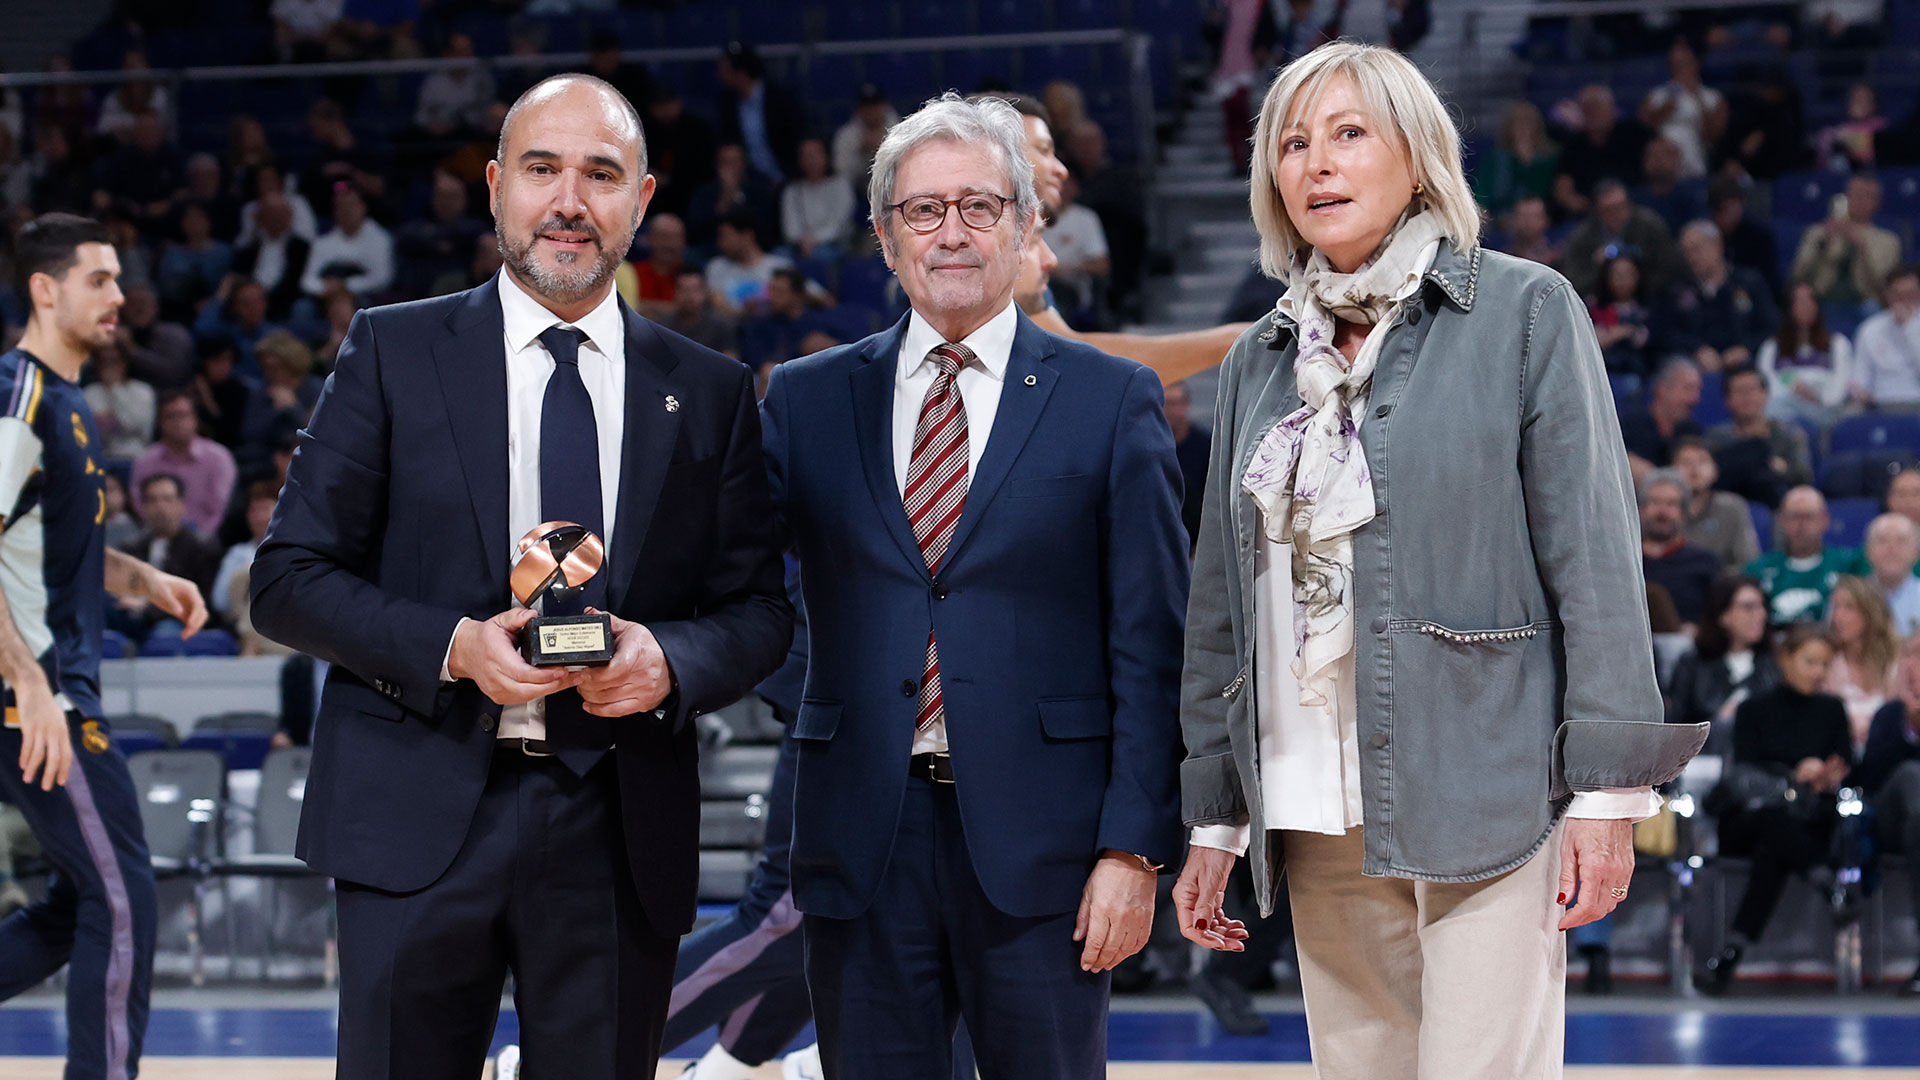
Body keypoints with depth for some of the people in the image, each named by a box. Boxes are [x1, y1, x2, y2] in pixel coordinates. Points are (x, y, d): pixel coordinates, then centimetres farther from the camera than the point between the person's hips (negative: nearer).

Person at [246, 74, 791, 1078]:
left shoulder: (710, 393, 10)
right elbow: (286, 578, 1)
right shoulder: (393, 351, 4)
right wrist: (452, 646, -15)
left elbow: (757, 609, 11)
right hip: (421, 819, -2)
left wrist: (669, 659, -12)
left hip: (618, 835, 2)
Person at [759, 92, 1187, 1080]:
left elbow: (1151, 646, -1)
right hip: (864, 840, 2)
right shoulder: (808, 400, 10)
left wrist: (1134, 848, -7)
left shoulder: (1113, 403, 3)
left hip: (1039, 842, -2)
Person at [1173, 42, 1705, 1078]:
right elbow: (1220, 605, 16)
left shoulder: (1523, 312, 1)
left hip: (1481, 795, -5)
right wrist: (1213, 819, 13)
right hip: (1315, 817, 5)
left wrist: (1607, 788, -11)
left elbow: (1595, 556, -5)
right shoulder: (1260, 361, 15)